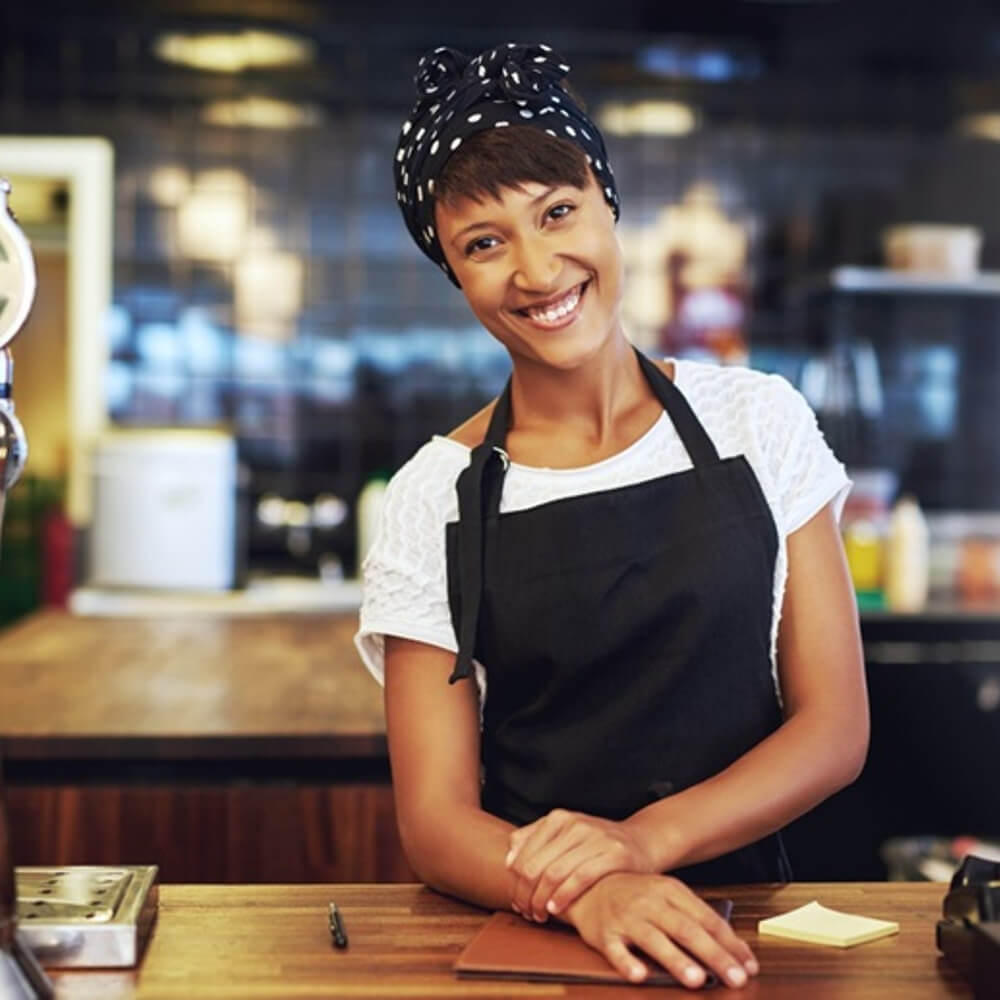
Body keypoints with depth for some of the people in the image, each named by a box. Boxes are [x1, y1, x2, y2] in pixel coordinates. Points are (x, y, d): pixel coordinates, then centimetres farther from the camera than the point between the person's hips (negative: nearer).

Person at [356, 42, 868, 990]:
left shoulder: (758, 419, 2)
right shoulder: (437, 500, -1)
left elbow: (834, 727, 1)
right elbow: (436, 819, -3)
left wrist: (643, 839, -15)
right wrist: (583, 894, -24)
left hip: (733, 922, 1)